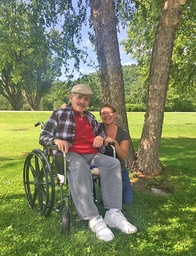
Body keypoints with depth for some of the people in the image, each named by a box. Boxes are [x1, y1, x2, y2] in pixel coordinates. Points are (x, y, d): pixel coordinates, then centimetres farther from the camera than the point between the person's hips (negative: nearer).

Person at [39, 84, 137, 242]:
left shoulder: (91, 118, 24)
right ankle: (94, 219, -42)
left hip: (91, 154, 5)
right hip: (69, 154, -5)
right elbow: (43, 137, 5)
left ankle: (113, 212, -31)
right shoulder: (59, 114, 9)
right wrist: (56, 140, -19)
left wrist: (100, 137, 8)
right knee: (80, 166, -40)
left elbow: (101, 133, 35)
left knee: (113, 163, -26)